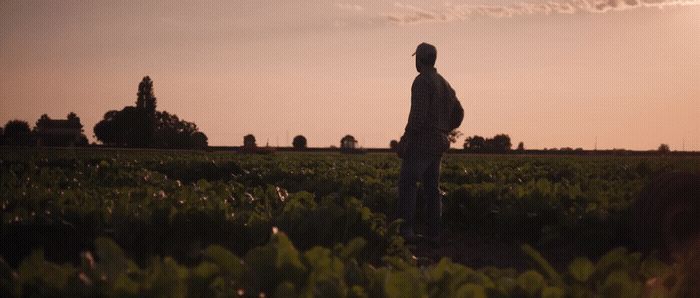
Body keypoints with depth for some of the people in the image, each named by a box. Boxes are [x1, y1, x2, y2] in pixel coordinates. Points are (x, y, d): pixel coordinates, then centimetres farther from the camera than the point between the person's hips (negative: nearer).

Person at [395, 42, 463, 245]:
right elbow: (458, 113, 24)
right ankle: (434, 233, 9)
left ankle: (405, 231, -18)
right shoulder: (444, 84, 17)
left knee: (407, 185, -10)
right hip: (438, 144, 9)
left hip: (421, 142, -8)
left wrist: (405, 140, -16)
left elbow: (418, 114, -20)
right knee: (432, 188, 9)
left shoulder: (422, 81, -10)